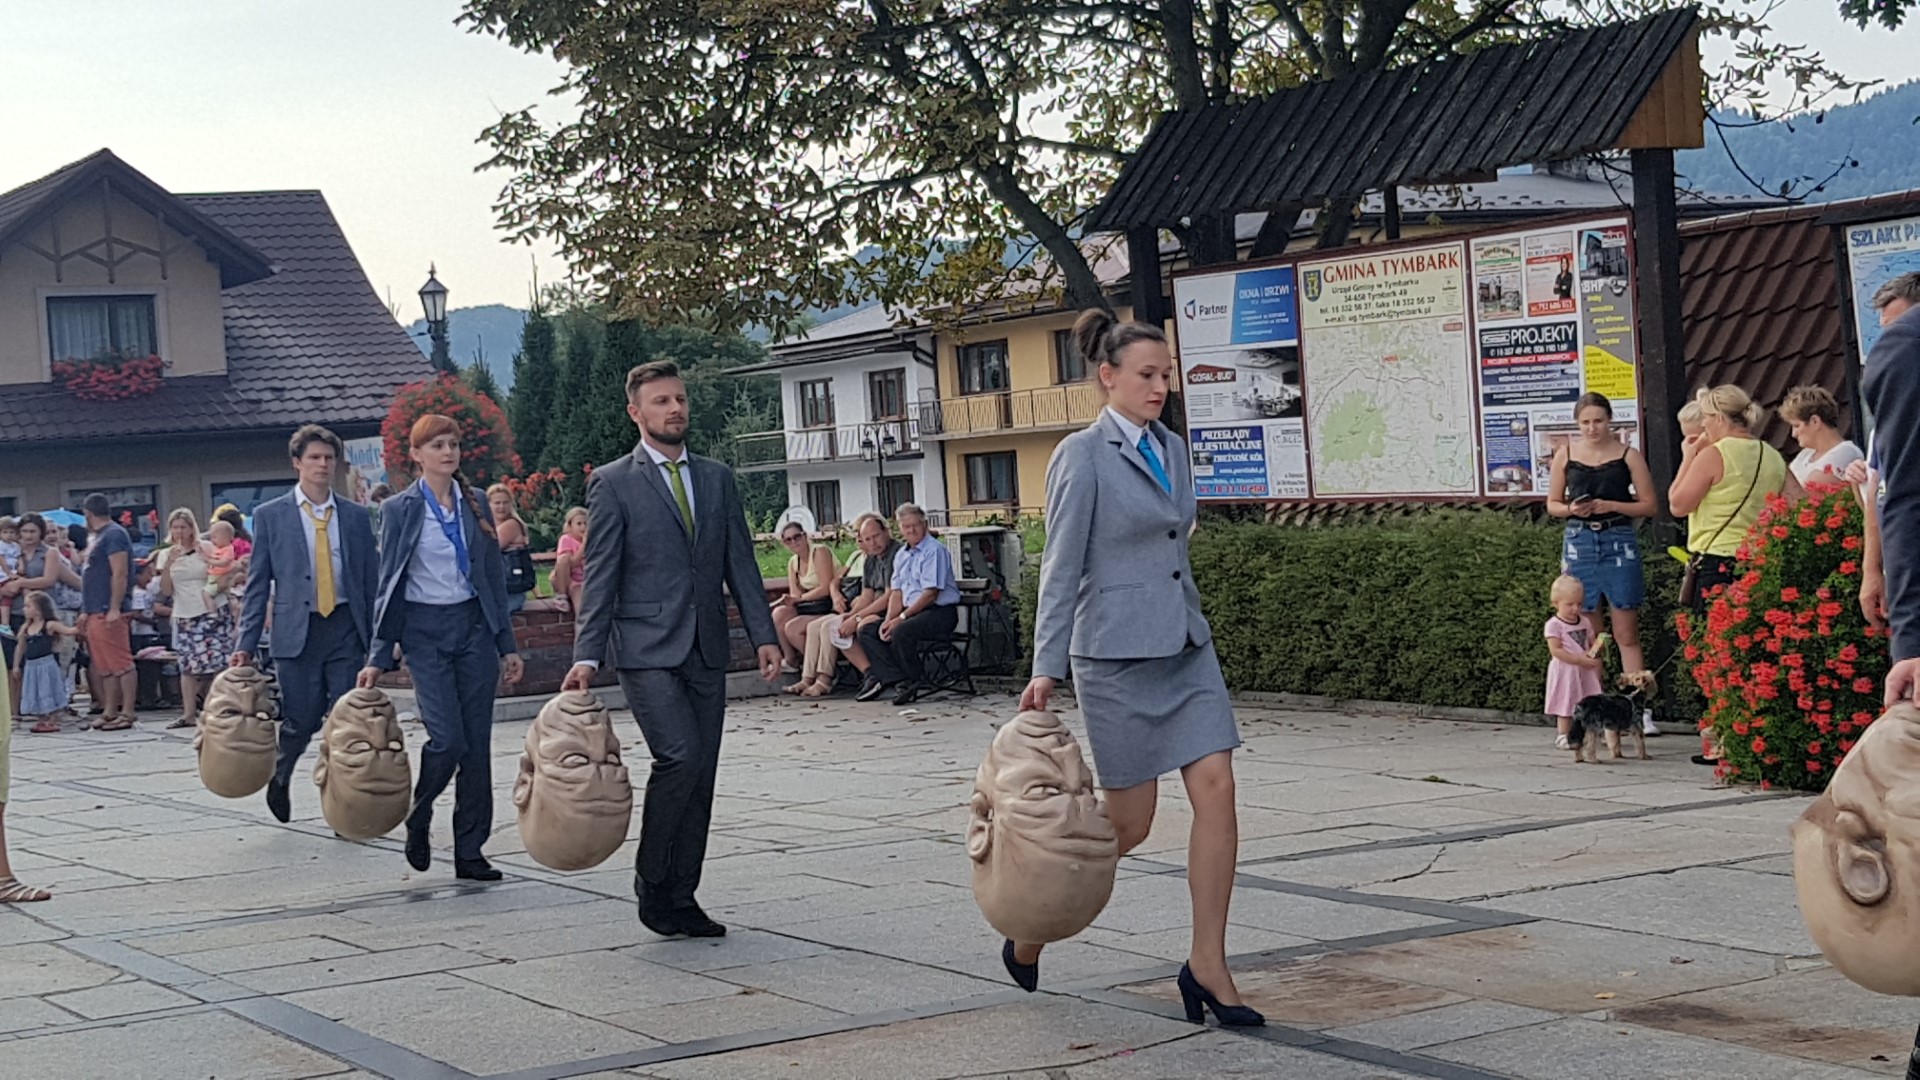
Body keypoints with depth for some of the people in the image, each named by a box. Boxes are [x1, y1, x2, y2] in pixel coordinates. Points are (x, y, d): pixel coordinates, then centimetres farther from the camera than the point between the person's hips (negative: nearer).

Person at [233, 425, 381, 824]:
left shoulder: (356, 516, 9)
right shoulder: (271, 515, 4)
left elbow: (371, 579, 10)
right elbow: (257, 584, 3)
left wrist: (380, 639, 5)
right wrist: (246, 644, -2)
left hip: (346, 629, 2)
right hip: (296, 631, -1)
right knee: (301, 720, 1)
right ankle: (279, 777, 31)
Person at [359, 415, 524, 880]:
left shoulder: (475, 504, 9)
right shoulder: (400, 509, -1)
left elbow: (494, 576, 11)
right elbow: (389, 584, 1)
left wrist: (507, 645, 9)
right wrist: (378, 656, -2)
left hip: (474, 627, 3)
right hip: (425, 631, -3)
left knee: (477, 744, 1)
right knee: (448, 740, -12)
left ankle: (470, 850, 8)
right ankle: (418, 819, 16)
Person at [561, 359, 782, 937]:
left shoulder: (717, 478, 14)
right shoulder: (612, 483, 0)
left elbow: (740, 562, 13)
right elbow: (599, 577, -4)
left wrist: (763, 635, 3)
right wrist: (586, 656, -12)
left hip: (706, 650, 5)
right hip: (647, 649, -5)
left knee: (700, 776, 5)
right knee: (680, 757, -19)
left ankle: (681, 898, 13)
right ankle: (651, 881, -2)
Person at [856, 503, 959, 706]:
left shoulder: (934, 551, -11)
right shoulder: (901, 555, 15)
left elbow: (931, 593, -18)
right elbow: (897, 593, 14)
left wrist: (902, 617, -19)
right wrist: (889, 620, -4)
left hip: (940, 612, -9)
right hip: (912, 612, 9)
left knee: (901, 632, -33)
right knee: (867, 631, -1)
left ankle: (916, 681, -11)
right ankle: (899, 681, -14)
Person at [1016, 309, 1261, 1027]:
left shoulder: (1173, 449, 12)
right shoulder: (1082, 456, -8)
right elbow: (1061, 568, -9)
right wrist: (1045, 669, -11)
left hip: (1186, 646, 6)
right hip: (1117, 652, -6)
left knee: (1217, 790, -6)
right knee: (1129, 820, 0)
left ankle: (1207, 965, 0)